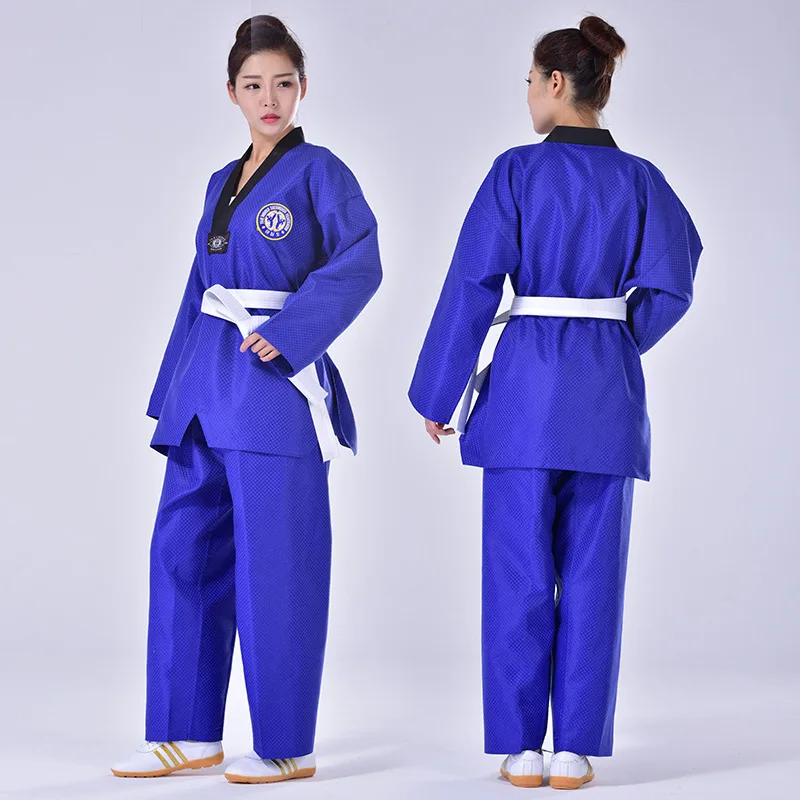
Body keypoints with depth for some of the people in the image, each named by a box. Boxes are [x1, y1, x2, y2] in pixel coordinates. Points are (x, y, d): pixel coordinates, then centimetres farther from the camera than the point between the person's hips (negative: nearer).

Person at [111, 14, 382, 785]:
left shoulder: (319, 172, -3)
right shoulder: (222, 183, 17)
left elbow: (358, 264, -14)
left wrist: (286, 332, -22)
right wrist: (175, 391, 16)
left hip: (275, 385, -7)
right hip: (206, 382, 7)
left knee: (273, 563, -4)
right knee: (183, 549, 8)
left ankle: (285, 746, 6)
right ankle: (187, 734, 18)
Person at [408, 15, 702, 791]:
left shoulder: (517, 171, -6)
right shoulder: (640, 180, 2)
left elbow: (471, 287, -7)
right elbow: (671, 285, -1)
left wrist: (437, 393, -1)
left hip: (526, 384, -2)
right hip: (609, 390, 2)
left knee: (519, 572, 4)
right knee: (591, 575, 6)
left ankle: (521, 749, 5)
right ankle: (575, 750, 6)